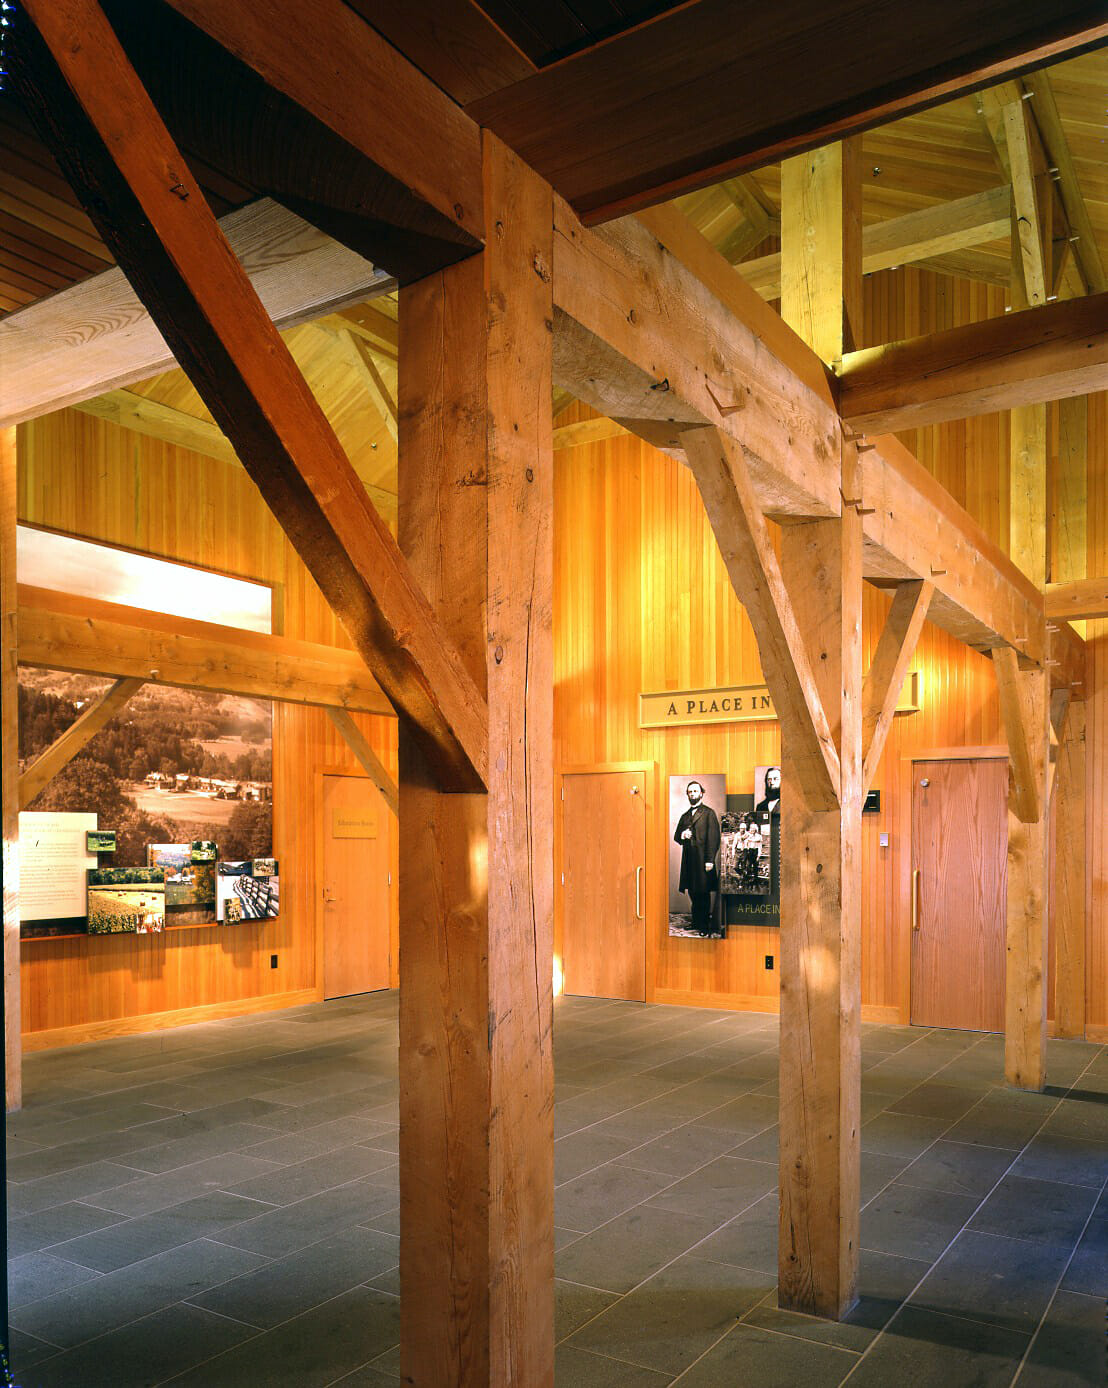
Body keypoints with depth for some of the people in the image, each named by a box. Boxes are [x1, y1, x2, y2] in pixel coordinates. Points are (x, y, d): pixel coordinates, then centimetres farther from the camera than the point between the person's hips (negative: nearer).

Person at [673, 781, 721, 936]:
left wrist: (710, 860, -15)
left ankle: (705, 927, 0)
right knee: (693, 894, 9)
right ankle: (696, 924, 18)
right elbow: (676, 836, 22)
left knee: (703, 894, -4)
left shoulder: (708, 813, 0)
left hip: (703, 859, -6)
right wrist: (682, 835, -3)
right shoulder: (685, 816, 20)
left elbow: (713, 837, -8)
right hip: (689, 860, 6)